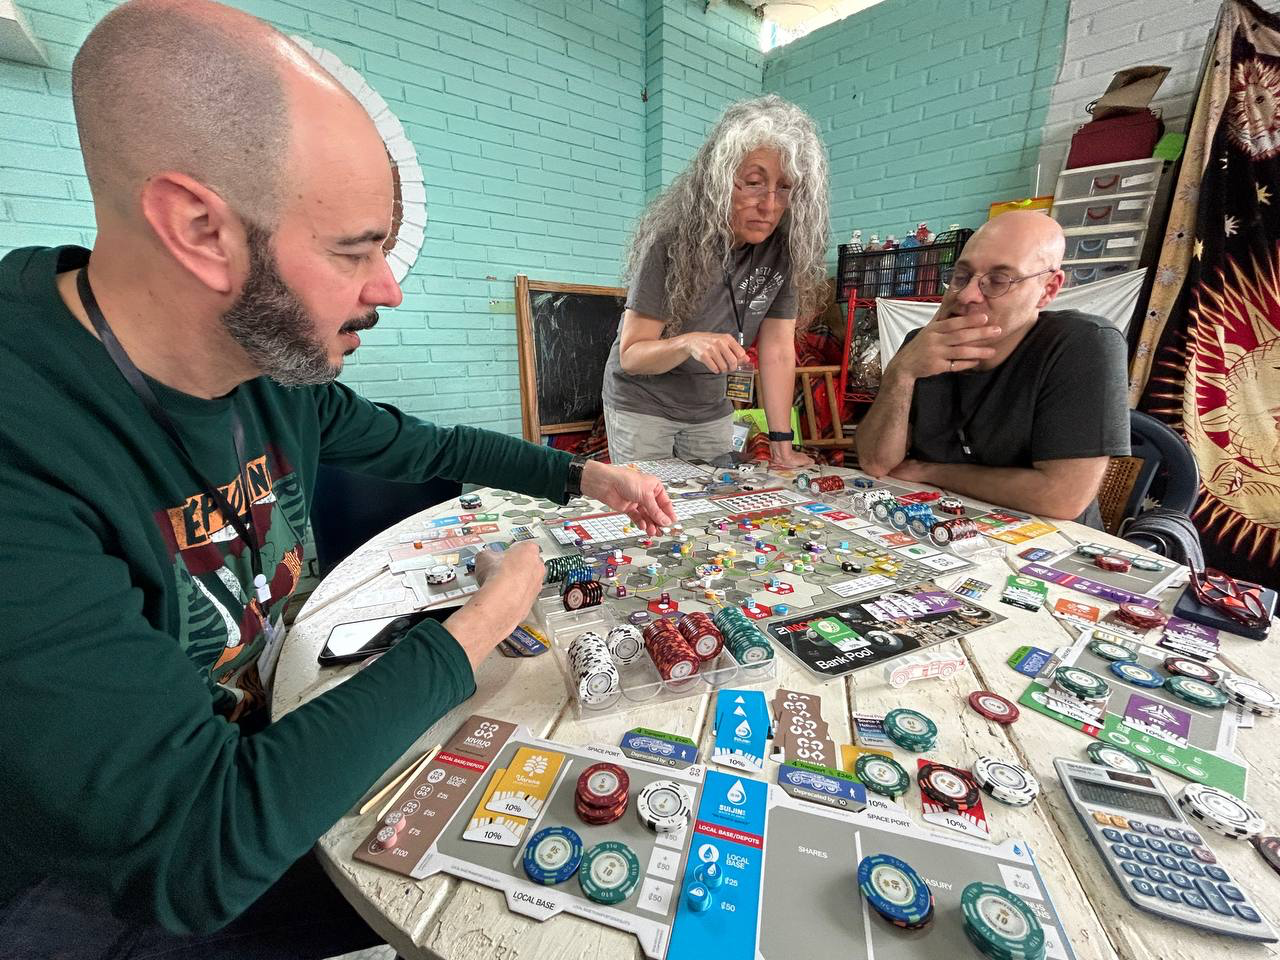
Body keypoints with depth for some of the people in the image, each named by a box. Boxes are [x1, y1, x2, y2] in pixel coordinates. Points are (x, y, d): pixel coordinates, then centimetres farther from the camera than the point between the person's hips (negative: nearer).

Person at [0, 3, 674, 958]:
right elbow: (198, 850, -34)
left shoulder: (278, 370, -13)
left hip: (262, 760, 5)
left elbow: (424, 447, 4)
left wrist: (582, 475, 0)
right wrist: (482, 623, -27)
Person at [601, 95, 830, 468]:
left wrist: (782, 444, -17)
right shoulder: (673, 242, -21)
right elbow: (630, 355, -21)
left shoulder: (785, 249, -11)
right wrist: (688, 343, -41)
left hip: (711, 407, 4)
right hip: (642, 403, -3)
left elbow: (778, 349, -12)